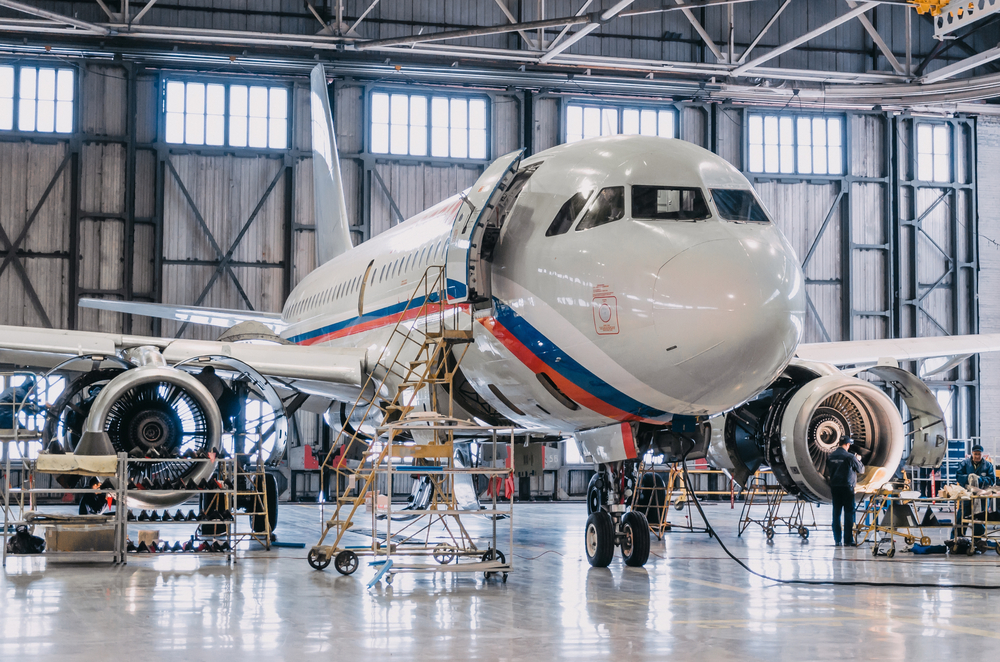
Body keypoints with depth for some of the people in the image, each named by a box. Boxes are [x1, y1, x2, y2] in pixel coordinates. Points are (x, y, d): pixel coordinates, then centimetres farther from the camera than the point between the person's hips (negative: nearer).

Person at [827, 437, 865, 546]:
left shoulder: (830, 457, 3)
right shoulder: (850, 457, -12)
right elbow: (861, 470, 0)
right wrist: (858, 460, 15)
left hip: (834, 487, 5)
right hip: (847, 488, -5)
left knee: (836, 514, 9)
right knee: (848, 513, 0)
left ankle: (837, 540, 9)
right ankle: (848, 541, -2)